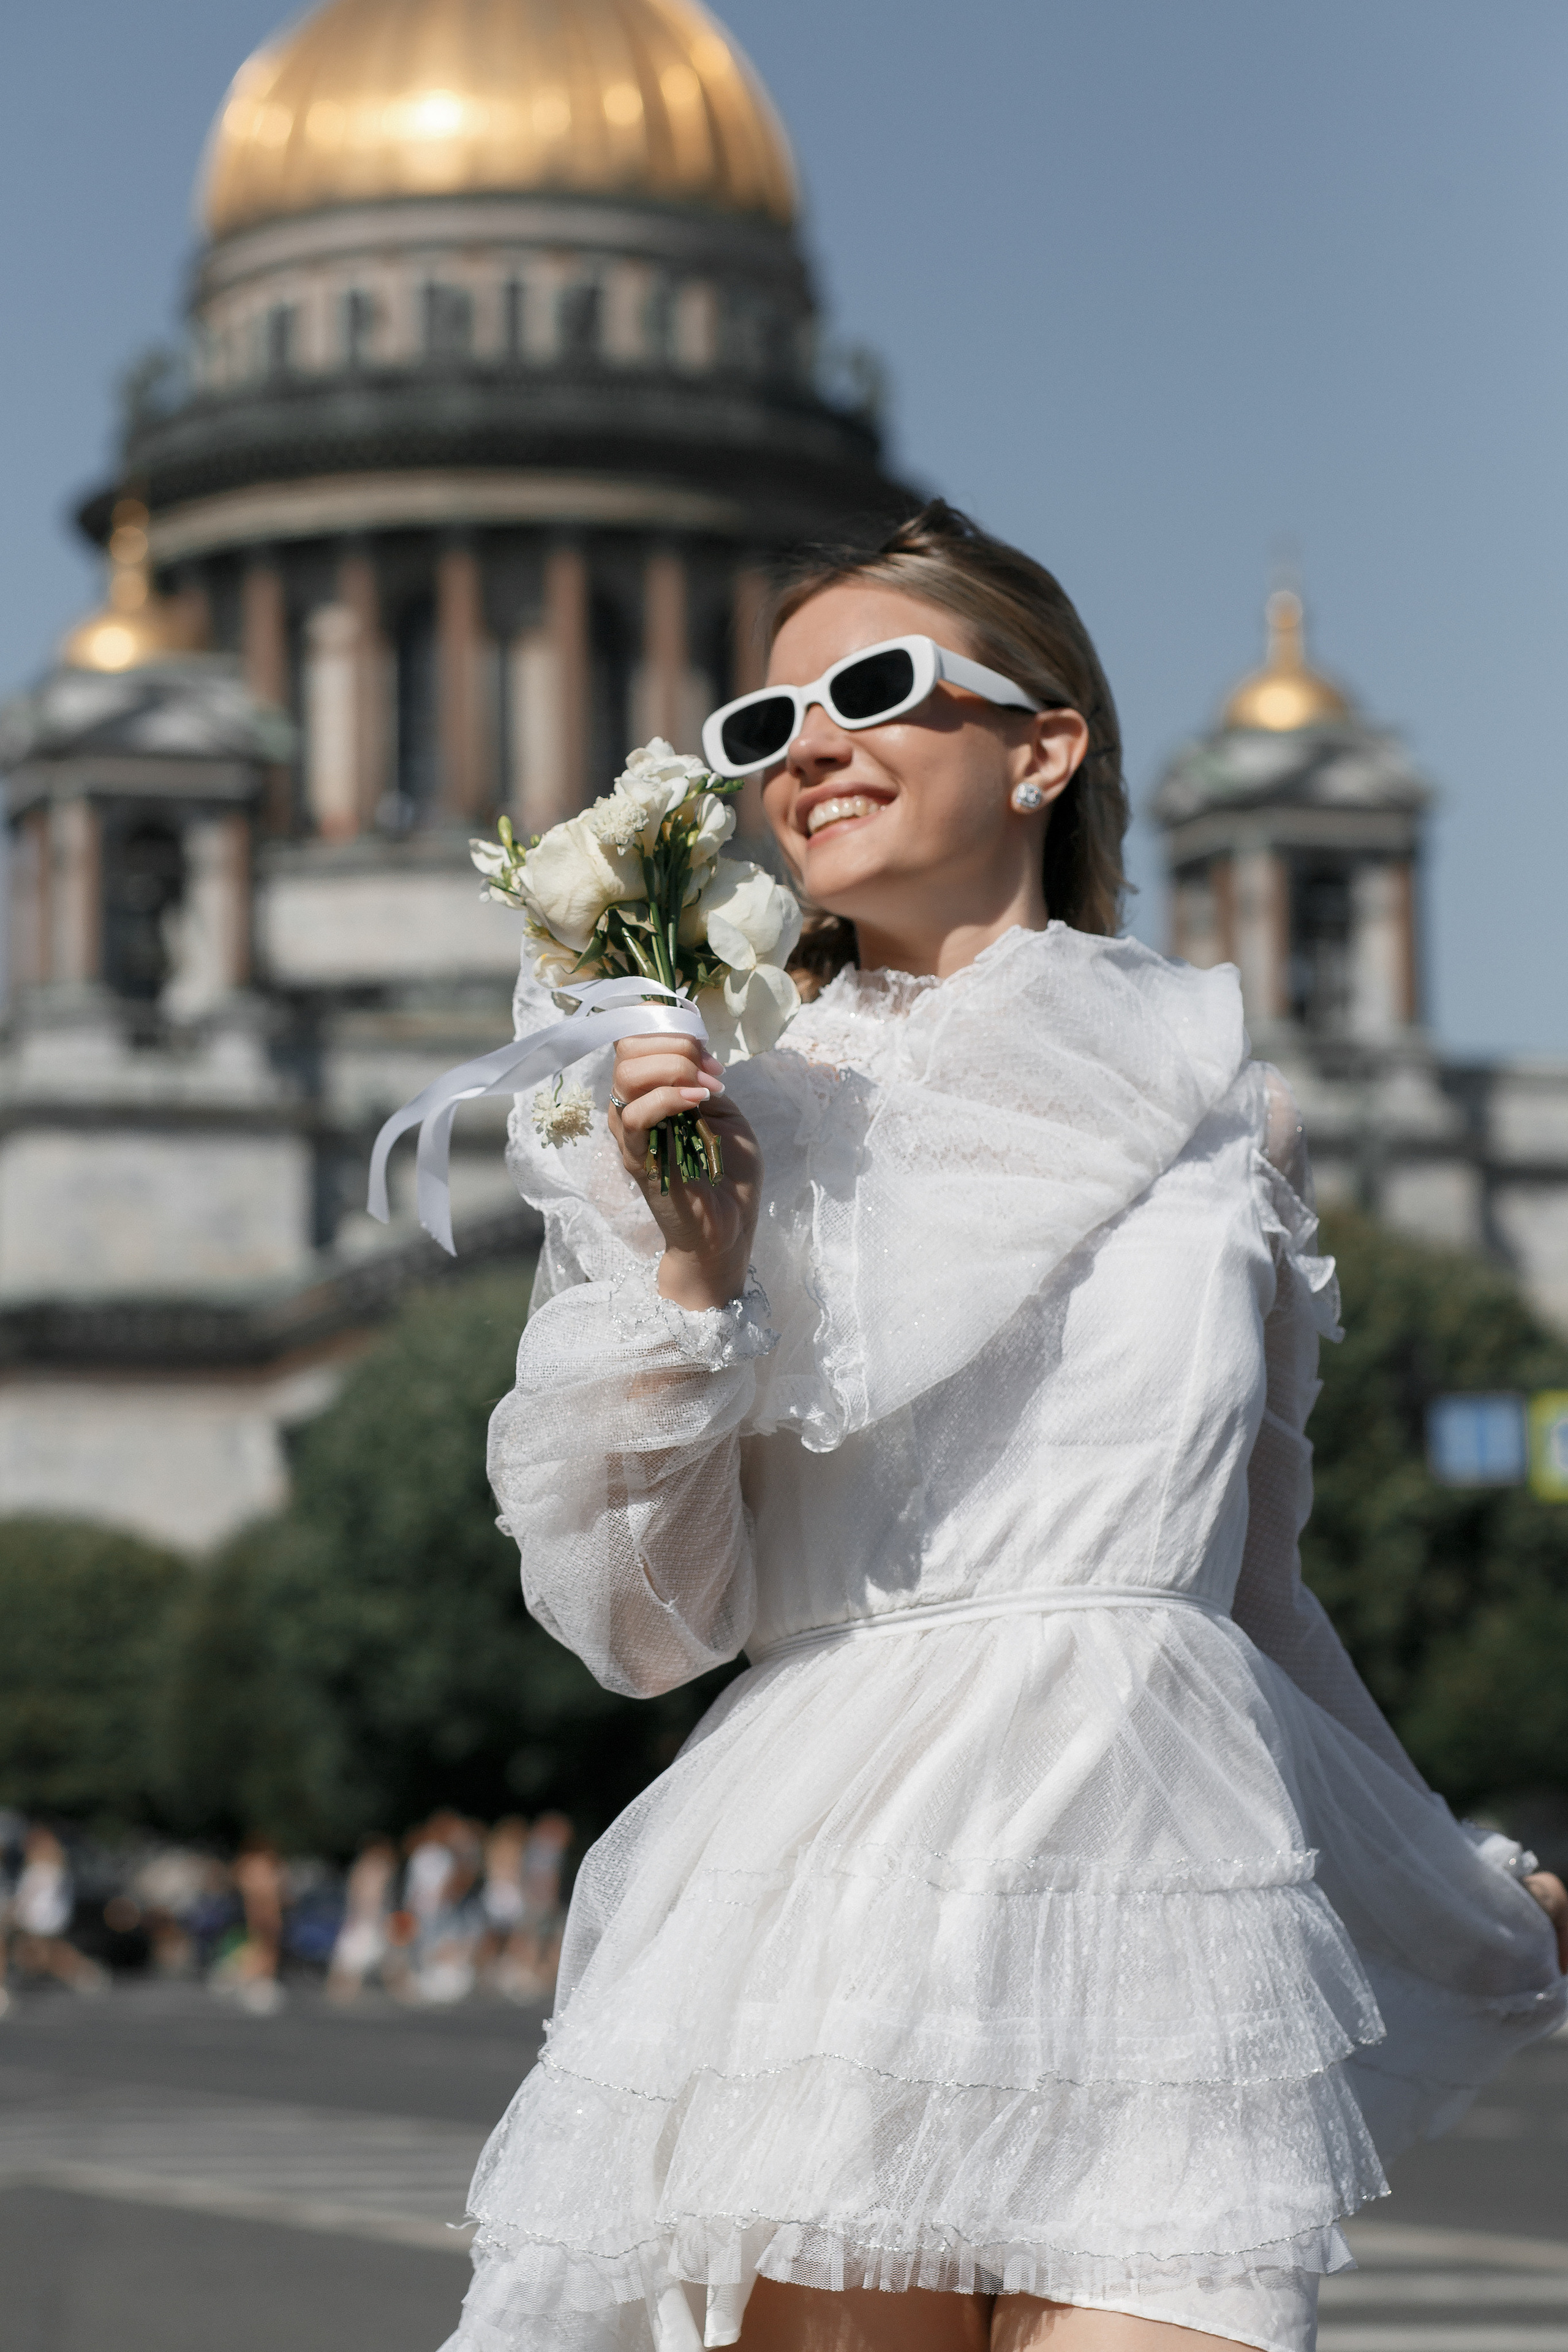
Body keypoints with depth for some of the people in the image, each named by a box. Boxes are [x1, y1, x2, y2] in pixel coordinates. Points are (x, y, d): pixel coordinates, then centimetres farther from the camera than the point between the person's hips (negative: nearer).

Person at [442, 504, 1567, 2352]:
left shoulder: (1215, 1101, 11)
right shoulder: (721, 1122, 6)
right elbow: (635, 1621, 2)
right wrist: (684, 1283, -12)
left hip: (1167, 1917, 1)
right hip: (829, 1908, -1)